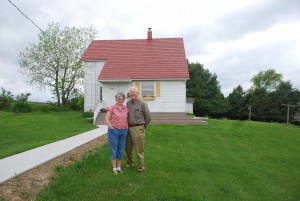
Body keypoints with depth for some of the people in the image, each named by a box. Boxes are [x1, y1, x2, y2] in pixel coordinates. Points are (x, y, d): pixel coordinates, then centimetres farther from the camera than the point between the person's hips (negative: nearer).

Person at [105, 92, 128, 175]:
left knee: (121, 149, 11)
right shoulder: (112, 108, -6)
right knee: (114, 150, 4)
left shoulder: (126, 108, 5)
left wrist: (127, 128, 4)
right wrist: (112, 128, -11)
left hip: (123, 131, 4)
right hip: (114, 131, -4)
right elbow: (106, 119, -8)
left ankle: (119, 167, 25)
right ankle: (114, 168, 16)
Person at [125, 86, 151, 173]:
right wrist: (127, 125, 13)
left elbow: (148, 117, -3)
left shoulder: (142, 104, -9)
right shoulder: (128, 103, 8)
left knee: (139, 149, 2)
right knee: (128, 148, 16)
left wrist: (143, 126, 5)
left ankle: (141, 167, 19)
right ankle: (129, 163, 37)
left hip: (138, 128, -6)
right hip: (128, 128, 6)